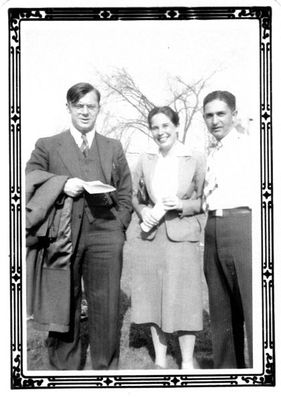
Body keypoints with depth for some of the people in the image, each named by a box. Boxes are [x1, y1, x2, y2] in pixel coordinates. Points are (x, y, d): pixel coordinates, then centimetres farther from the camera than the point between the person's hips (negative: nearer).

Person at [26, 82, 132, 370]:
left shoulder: (114, 148, 19)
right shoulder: (47, 146, 13)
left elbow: (126, 194, 17)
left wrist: (119, 228, 5)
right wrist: (62, 184, -10)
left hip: (104, 234, 1)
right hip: (62, 235, -1)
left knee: (106, 308, 2)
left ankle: (105, 368, 15)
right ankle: (63, 368, 16)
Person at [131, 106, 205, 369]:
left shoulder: (195, 160, -2)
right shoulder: (145, 161, 7)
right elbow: (134, 197, 14)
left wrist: (182, 205, -15)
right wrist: (143, 212, -5)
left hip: (182, 237, -3)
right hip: (152, 237, 3)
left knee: (183, 299, 0)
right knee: (153, 298, 9)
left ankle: (187, 362, 16)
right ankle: (159, 360, 24)